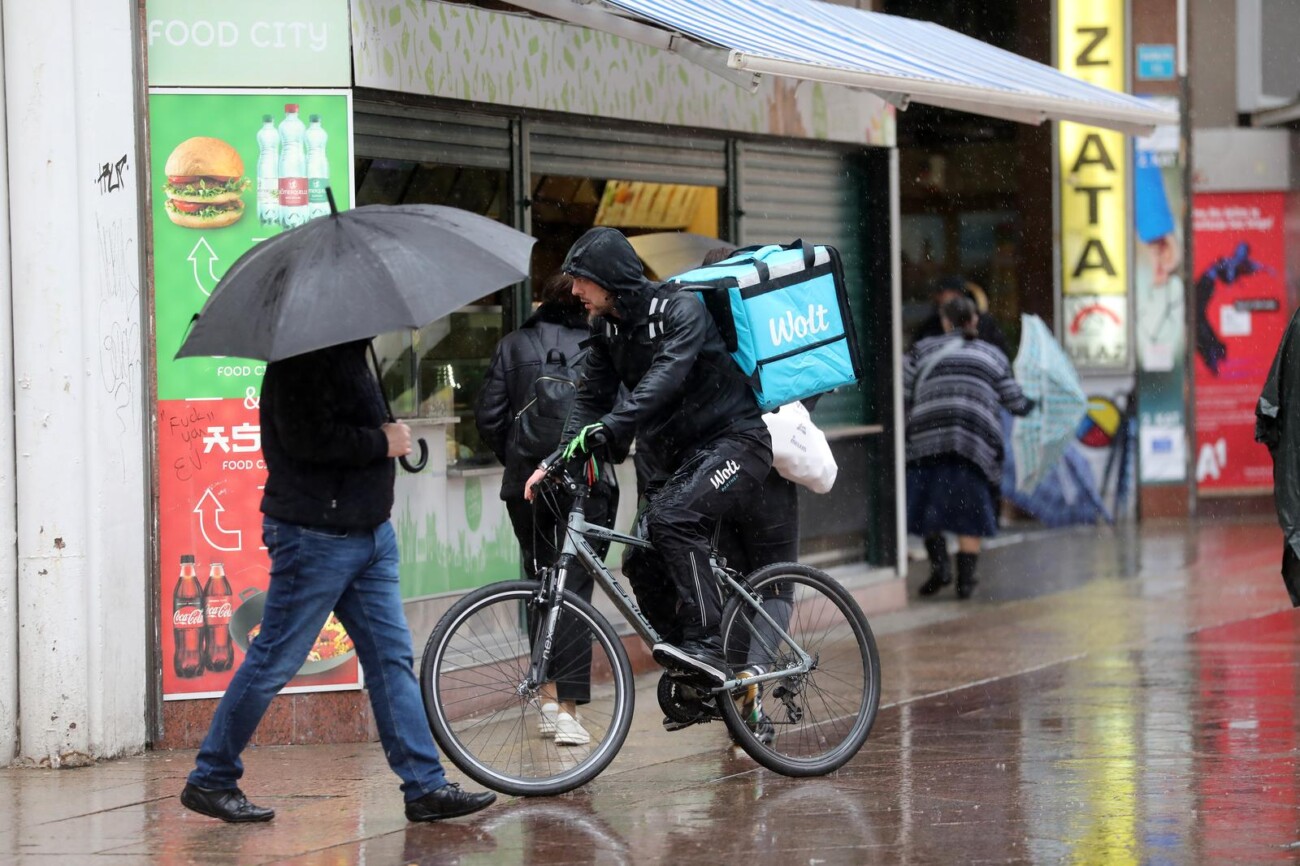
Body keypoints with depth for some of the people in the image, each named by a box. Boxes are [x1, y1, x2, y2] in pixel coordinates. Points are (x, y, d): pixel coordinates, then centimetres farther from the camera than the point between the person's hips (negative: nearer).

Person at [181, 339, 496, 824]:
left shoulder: (350, 353, 15)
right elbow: (306, 437, -26)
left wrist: (389, 435, 1)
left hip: (370, 533, 10)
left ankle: (426, 787, 7)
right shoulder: (301, 361, -15)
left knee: (393, 656, 6)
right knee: (275, 661, -2)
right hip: (315, 535, -10)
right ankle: (209, 780, 9)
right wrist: (382, 443, -16)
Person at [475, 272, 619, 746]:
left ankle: (549, 698, 15)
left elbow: (488, 416, 2)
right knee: (576, 587, -2)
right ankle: (567, 709, -10)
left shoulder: (513, 345, 5)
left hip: (525, 481, 2)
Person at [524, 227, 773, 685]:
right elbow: (593, 397, 4)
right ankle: (696, 681, 14)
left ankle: (704, 645, -30)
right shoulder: (607, 328, 5)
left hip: (735, 441, -8)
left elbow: (664, 380, -33)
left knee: (670, 517, -30)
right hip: (683, 456, 8)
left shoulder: (681, 310, -19)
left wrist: (606, 428, -45)